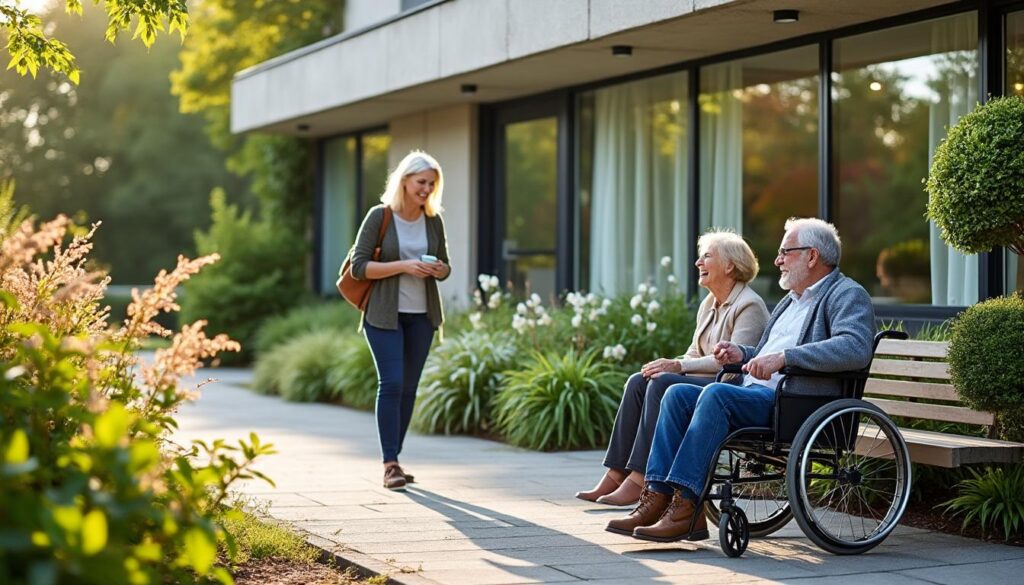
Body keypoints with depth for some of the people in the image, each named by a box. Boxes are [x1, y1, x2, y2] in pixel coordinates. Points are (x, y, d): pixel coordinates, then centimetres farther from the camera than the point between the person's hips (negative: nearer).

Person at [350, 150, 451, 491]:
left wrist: (438, 269, -11)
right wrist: (403, 266, -20)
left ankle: (394, 459, 17)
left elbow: (445, 269, 13)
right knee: (391, 383, -13)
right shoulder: (379, 216, -7)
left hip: (421, 315, 5)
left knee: (408, 387, 7)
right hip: (385, 314, -5)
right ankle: (390, 465, -13)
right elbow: (359, 267, -10)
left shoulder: (433, 220, 5)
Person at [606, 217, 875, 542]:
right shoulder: (791, 300, 28)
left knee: (716, 394, -31)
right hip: (754, 394, 9)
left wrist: (784, 356, -28)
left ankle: (685, 506, -32)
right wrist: (743, 354, 13)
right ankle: (657, 496, -17)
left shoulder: (847, 295, -2)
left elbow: (856, 348, -23)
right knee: (678, 394, -9)